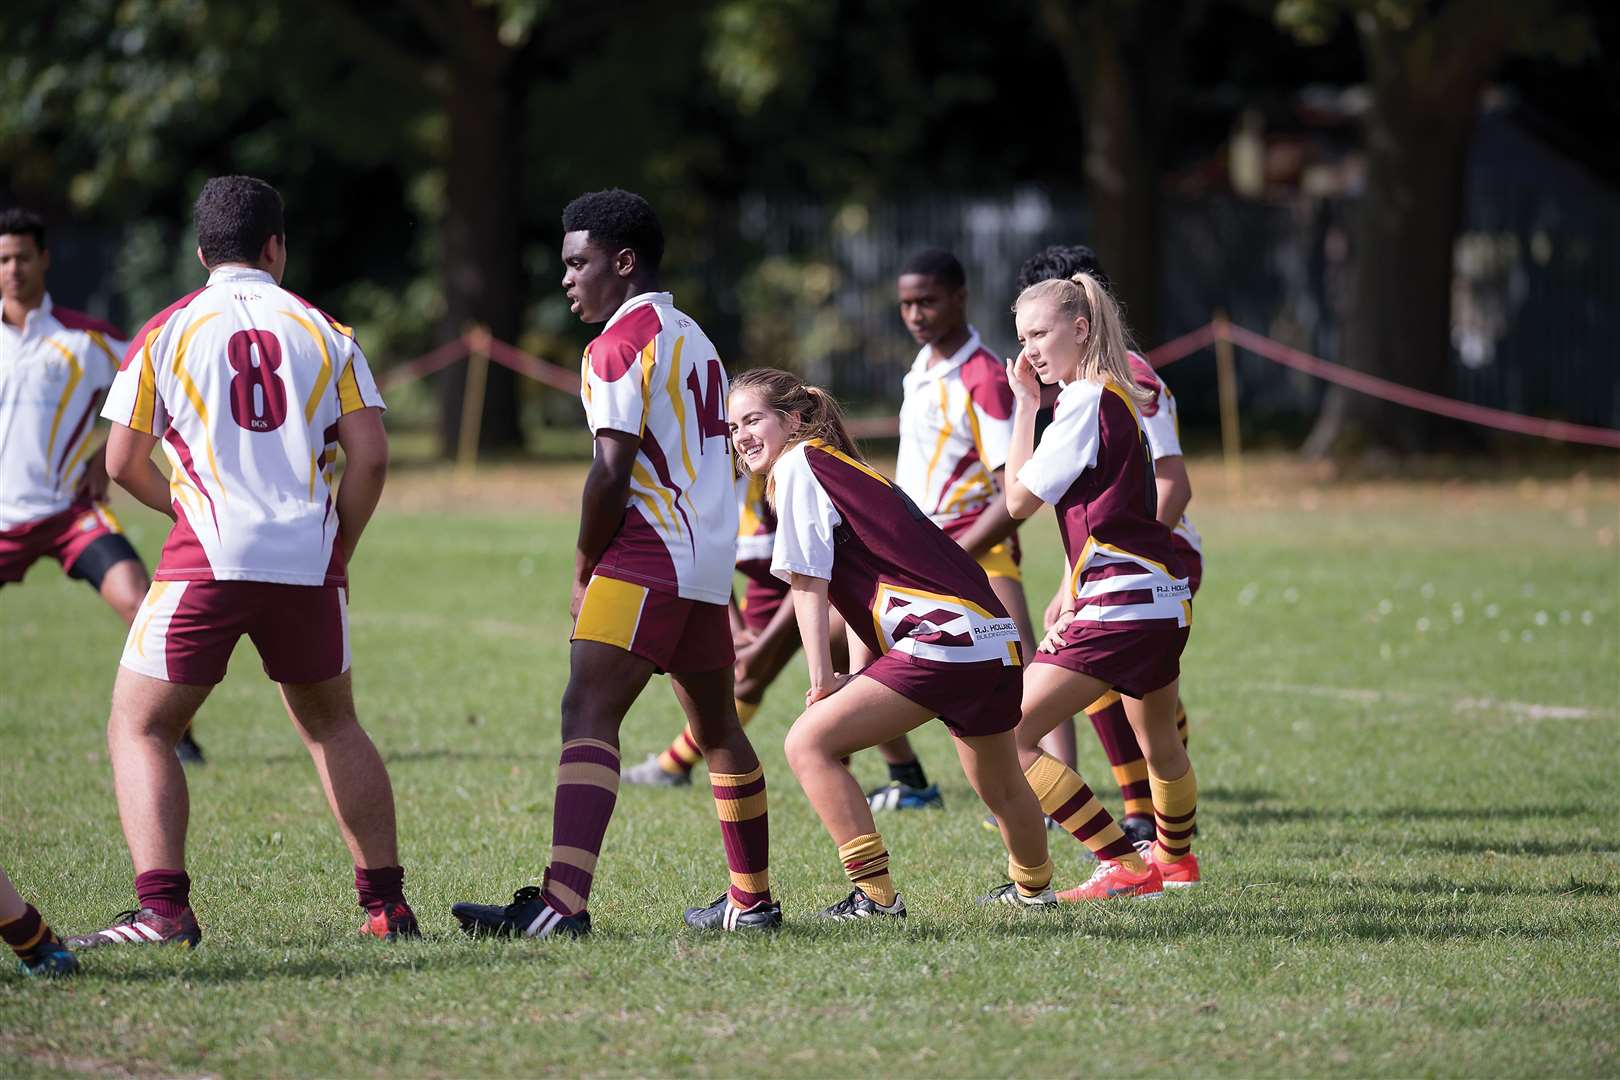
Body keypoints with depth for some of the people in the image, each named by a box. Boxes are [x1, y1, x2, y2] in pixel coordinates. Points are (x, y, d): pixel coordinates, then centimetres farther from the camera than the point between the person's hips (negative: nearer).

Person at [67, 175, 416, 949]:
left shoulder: (166, 332, 5)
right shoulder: (324, 332, 9)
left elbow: (123, 463, 5)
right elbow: (369, 455, 2)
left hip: (206, 561, -3)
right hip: (309, 565, 3)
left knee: (139, 730, 6)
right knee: (331, 724, 22)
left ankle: (163, 909, -11)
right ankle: (385, 903, 18)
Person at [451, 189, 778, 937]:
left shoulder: (620, 341, -8)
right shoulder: (694, 338, 21)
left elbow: (613, 470, -16)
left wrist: (584, 567, -3)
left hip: (647, 555, -10)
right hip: (711, 558, 10)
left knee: (588, 713, -18)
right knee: (716, 727, 20)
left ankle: (562, 902, -33)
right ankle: (751, 901, 28)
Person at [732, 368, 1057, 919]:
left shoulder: (798, 464, -1)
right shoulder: (840, 469, 25)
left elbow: (808, 584, -6)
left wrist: (822, 681, -3)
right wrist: (856, 677, 12)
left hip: (945, 640, -10)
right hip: (996, 638, 10)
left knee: (809, 744, -10)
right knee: (999, 786, 31)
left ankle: (876, 895, -13)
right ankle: (1033, 887, 53)